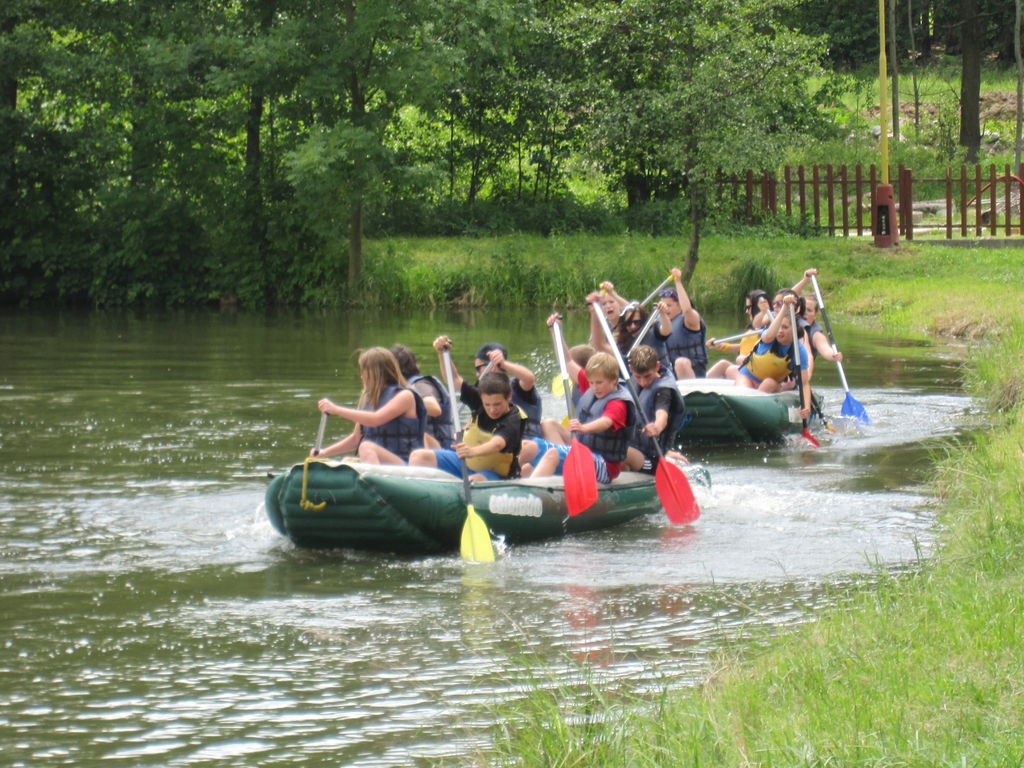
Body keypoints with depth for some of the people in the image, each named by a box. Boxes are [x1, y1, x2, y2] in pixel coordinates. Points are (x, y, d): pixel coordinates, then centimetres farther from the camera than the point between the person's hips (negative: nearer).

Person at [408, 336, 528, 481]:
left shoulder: (513, 421, -24)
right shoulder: (479, 400, -4)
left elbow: (497, 444, -43)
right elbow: (455, 380, -1)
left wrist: (474, 451, -64)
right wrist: (441, 352, -16)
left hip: (495, 473, -7)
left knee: (474, 481, -43)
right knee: (419, 457, -10)